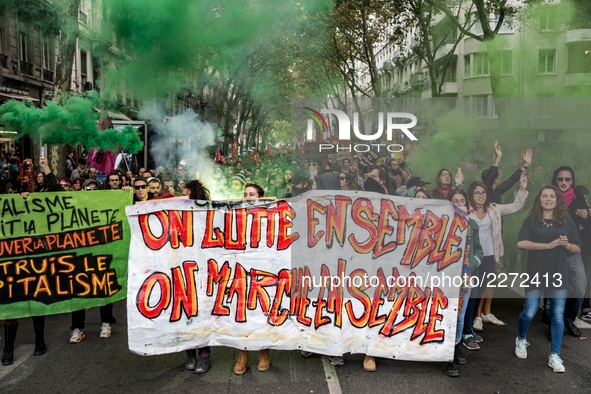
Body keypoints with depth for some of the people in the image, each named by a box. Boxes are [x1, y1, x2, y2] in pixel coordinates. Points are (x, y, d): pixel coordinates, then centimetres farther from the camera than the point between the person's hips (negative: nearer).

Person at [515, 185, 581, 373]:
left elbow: (578, 249, 8)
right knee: (529, 312, 1)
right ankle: (521, 340, 30)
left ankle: (555, 356, 11)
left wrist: (567, 245, -15)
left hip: (559, 274, 2)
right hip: (536, 273, -2)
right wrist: (549, 245, -21)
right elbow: (521, 243, -15)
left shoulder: (567, 221, 6)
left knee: (557, 316, 2)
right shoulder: (531, 220, 0)